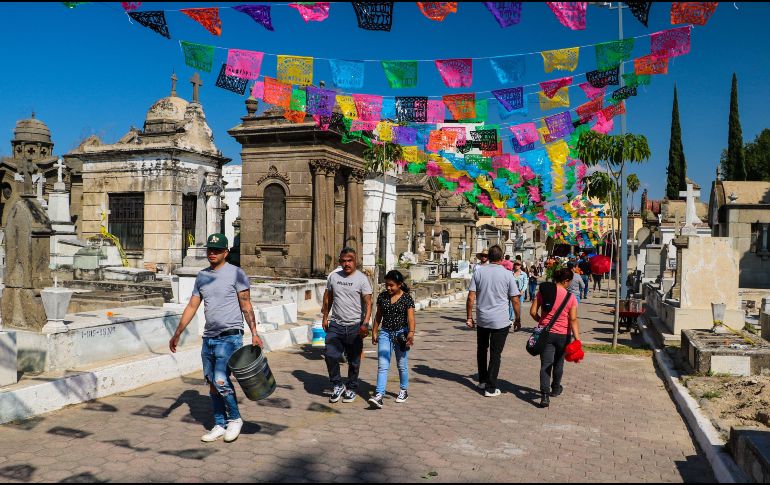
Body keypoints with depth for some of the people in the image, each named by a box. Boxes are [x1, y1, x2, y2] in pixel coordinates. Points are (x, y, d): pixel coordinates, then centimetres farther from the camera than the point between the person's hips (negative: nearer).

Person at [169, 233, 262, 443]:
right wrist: (177, 334, 12)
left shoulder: (236, 273, -5)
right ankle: (219, 425, 23)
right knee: (212, 383, 10)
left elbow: (246, 306, -7)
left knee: (221, 381, -15)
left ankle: (235, 419, 6)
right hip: (208, 338, 7)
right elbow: (192, 307, 15)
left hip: (229, 337, -6)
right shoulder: (202, 276, 12)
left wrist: (254, 333, -15)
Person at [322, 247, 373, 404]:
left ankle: (352, 389, 25)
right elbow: (327, 298, 17)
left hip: (354, 326, -3)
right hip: (335, 325, 3)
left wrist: (365, 323, -23)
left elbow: (368, 303, -12)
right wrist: (325, 317, 15)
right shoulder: (333, 276, 6)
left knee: (354, 361, 8)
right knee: (331, 356, -8)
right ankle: (337, 385, 12)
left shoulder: (362, 279, -7)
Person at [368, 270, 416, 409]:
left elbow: (410, 318, -16)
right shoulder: (382, 296, 4)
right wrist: (374, 332, 15)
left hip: (401, 333, -3)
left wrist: (411, 332, -30)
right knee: (382, 365, -6)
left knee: (402, 365, 10)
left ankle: (404, 390, 30)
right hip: (385, 333, 3)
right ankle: (379, 395, -11)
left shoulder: (407, 298, -8)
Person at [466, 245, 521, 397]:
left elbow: (471, 298, -3)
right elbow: (515, 300, -4)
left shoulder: (479, 273, -1)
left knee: (482, 350, 20)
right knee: (495, 354, 4)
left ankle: (483, 380, 31)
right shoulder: (507, 275, -6)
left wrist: (469, 317, 6)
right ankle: (490, 388, 6)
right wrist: (518, 320, 8)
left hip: (482, 320, 3)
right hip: (501, 321, -2)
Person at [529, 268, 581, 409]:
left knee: (545, 364, 0)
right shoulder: (570, 297, -9)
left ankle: (544, 395, -14)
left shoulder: (544, 291, -4)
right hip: (563, 335, 0)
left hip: (545, 332, 0)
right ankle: (555, 389, 39)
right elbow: (573, 320, -14)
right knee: (558, 363, 20)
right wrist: (577, 339, -14)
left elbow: (533, 311, -4)